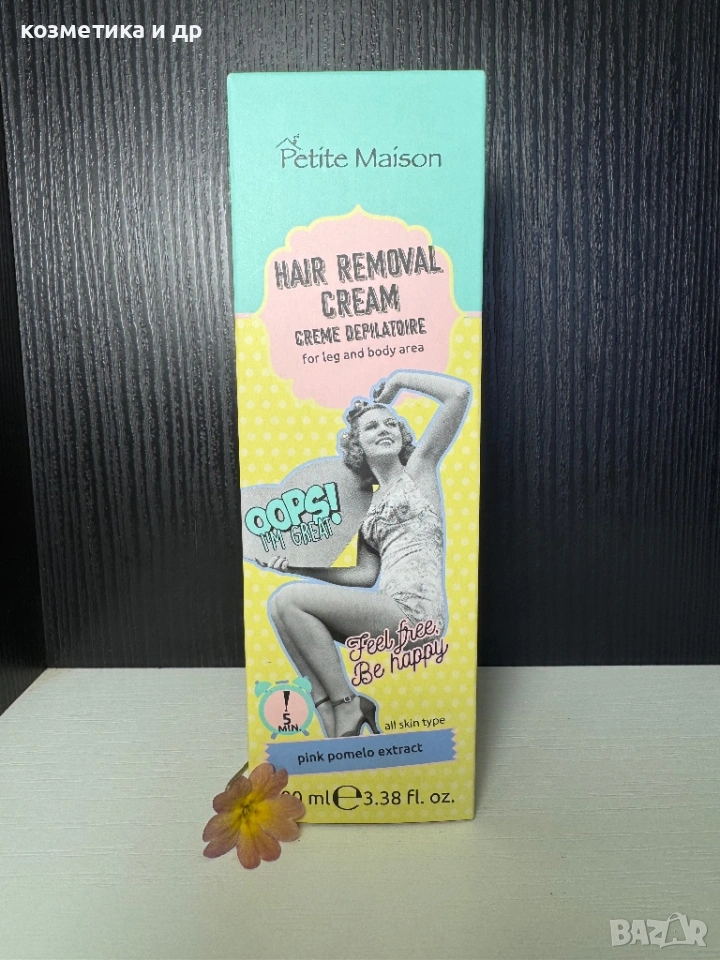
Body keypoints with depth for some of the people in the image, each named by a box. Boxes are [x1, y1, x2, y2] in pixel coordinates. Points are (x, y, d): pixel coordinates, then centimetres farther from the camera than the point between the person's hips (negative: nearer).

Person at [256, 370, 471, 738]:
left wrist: (398, 380, 8)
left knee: (287, 600, -14)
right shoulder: (368, 505, 22)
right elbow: (366, 575, 14)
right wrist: (297, 567, 10)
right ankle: (331, 719, -4)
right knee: (286, 608, 3)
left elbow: (460, 392, -3)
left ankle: (348, 706, -5)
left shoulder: (419, 466, 6)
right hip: (390, 616, 8)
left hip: (416, 613, -7)